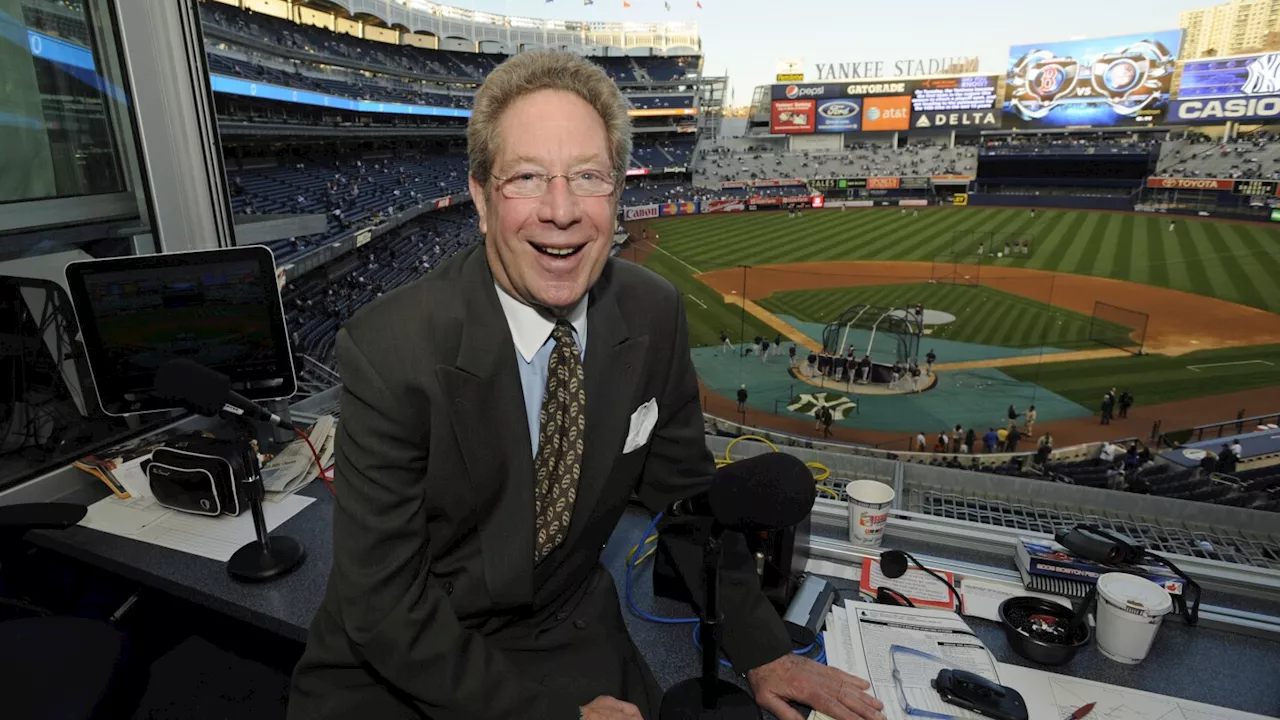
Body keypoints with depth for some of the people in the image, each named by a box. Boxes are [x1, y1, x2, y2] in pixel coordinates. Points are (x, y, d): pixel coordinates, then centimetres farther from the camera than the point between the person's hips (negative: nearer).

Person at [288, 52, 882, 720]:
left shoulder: (655, 313, -12)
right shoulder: (387, 351, -24)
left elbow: (683, 489, 1)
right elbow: (383, 604, -19)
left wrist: (762, 651, 0)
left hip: (573, 638, 2)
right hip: (396, 664, -1)